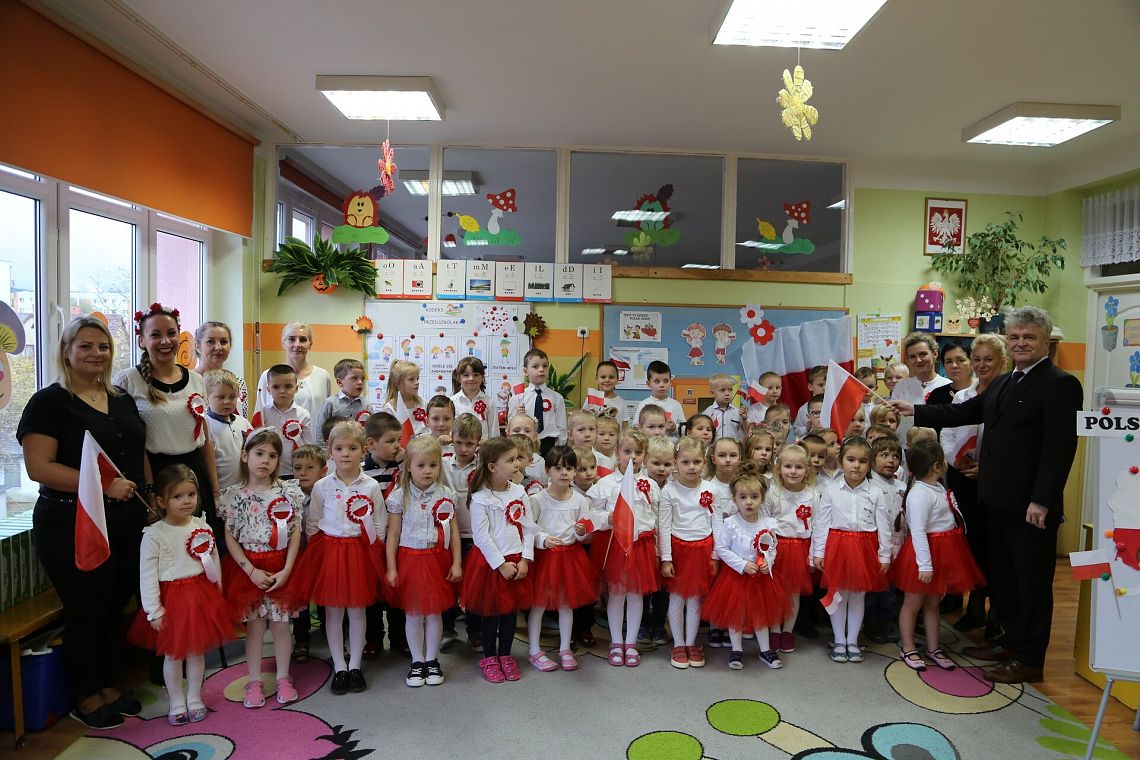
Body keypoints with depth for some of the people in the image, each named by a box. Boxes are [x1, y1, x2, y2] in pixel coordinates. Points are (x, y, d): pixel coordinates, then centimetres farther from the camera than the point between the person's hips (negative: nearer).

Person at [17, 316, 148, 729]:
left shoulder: (123, 400, 11)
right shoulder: (49, 401, -8)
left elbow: (141, 456, 17)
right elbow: (38, 467, -17)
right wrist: (104, 486, -25)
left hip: (127, 523, 6)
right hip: (74, 526, -6)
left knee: (117, 606, 15)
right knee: (87, 611, 5)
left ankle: (110, 685, 31)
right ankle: (85, 698, 24)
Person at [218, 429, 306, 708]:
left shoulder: (289, 491, -5)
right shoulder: (233, 495, -4)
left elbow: (295, 533, -3)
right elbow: (229, 538, -3)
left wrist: (286, 570, -10)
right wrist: (251, 570, -11)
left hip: (281, 567, 0)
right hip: (248, 567, 0)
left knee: (280, 623, 8)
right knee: (254, 625, 8)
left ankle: (283, 678, 23)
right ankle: (254, 681, 23)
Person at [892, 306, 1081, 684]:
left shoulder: (1060, 384, -11)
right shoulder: (1003, 383, 15)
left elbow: (1061, 447, -18)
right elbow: (966, 412, 18)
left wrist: (1042, 501, -21)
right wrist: (915, 411, 14)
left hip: (1030, 504, -8)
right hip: (996, 498, 8)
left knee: (1032, 580, 4)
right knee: (1002, 575, 18)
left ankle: (1030, 660, 16)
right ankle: (1012, 641, 33)